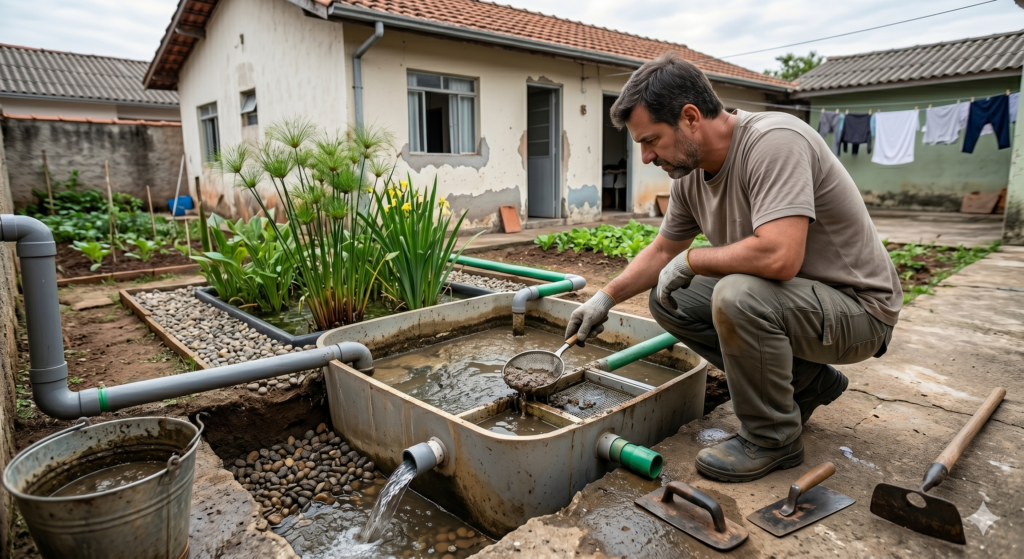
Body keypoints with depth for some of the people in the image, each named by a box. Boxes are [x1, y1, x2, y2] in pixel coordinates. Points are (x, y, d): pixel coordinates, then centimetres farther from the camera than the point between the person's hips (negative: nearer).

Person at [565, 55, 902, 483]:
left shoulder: (775, 141, -26)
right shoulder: (690, 173, -1)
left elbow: (778, 256, -38)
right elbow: (663, 251, 12)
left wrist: (690, 260, -22)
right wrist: (606, 297, 2)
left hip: (858, 307, -8)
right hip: (783, 298, 8)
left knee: (738, 295, -34)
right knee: (668, 299, 1)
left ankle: (773, 438, -7)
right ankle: (806, 382, 12)